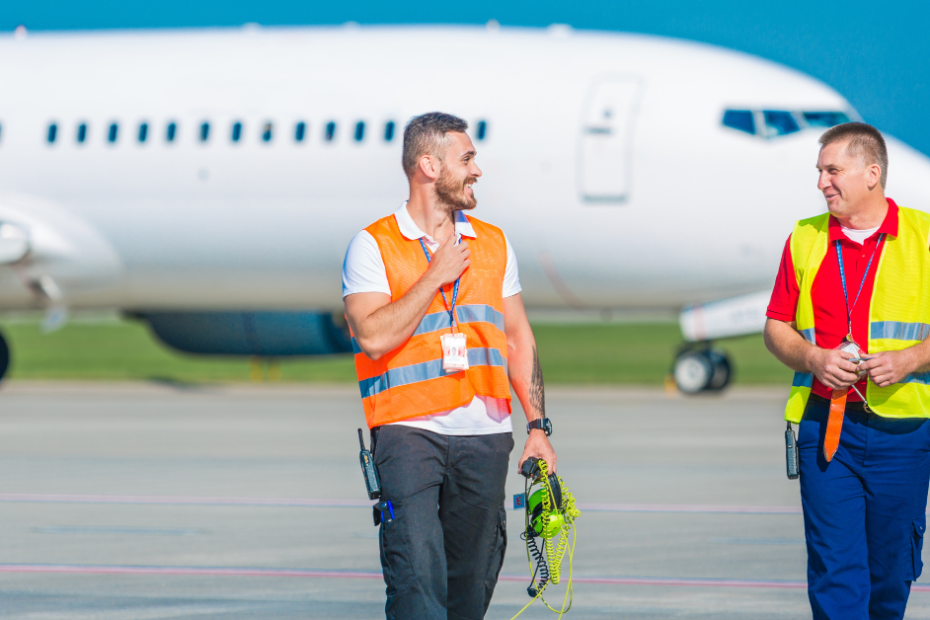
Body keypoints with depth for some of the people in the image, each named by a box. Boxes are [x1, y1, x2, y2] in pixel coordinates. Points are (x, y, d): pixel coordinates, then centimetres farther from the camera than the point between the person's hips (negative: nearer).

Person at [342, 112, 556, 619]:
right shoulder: (373, 247, -2)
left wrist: (537, 426, 10)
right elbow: (373, 337, -15)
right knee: (417, 578, -18)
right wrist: (436, 276, -10)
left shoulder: (493, 244, 15)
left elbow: (519, 339, 17)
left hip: (486, 435, 5)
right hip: (409, 430, -5)